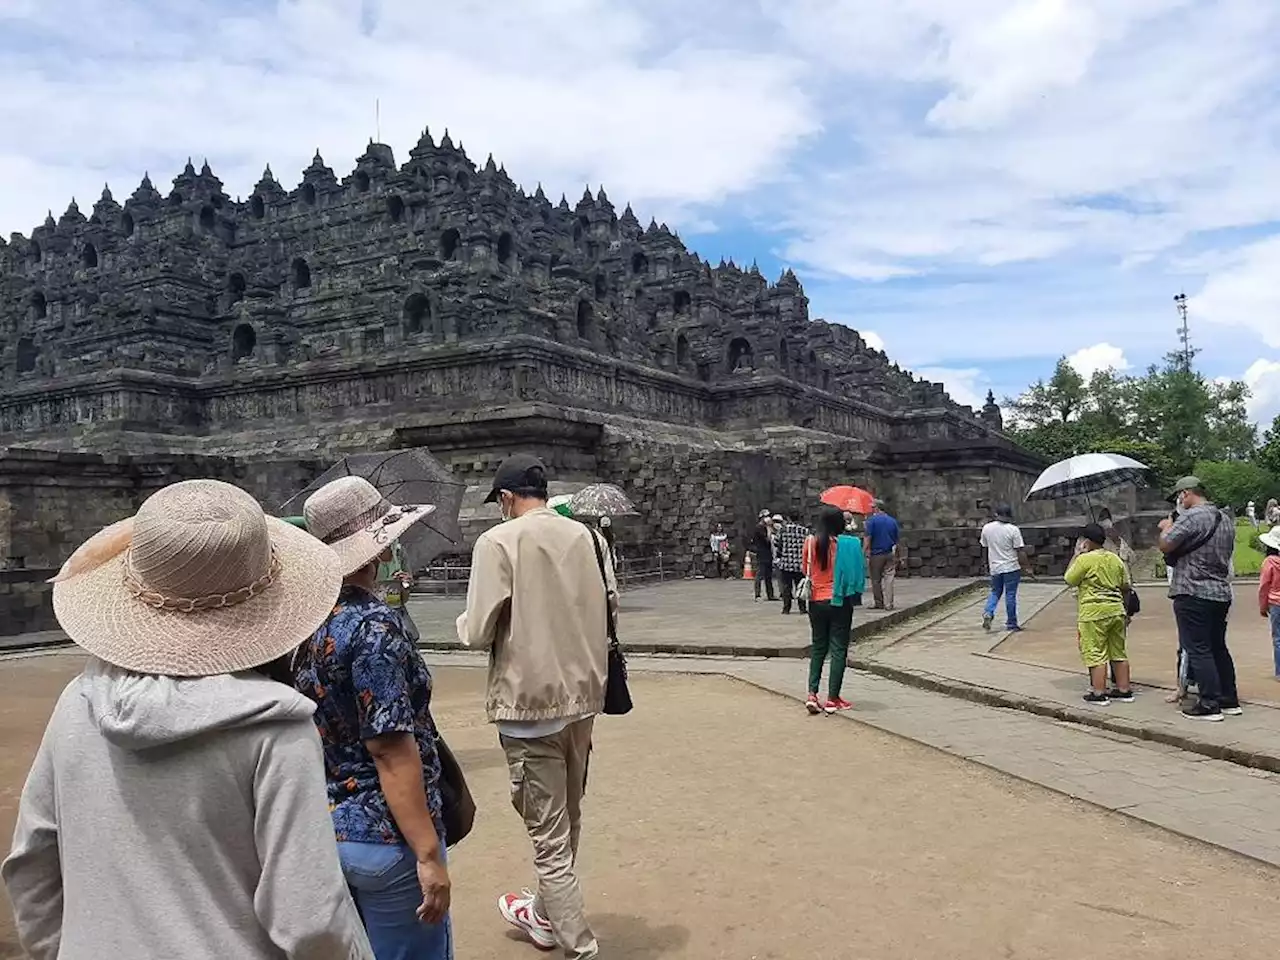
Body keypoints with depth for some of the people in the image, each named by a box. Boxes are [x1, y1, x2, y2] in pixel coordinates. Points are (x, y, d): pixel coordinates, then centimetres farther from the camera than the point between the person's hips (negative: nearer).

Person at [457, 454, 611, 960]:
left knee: (548, 835, 3)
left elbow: (479, 633, -15)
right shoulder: (584, 536, 2)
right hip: (582, 696, 6)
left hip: (530, 702, -6)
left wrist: (465, 623, 7)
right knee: (567, 820, 23)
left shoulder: (497, 542, -13)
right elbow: (609, 601, 10)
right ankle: (547, 915, 43)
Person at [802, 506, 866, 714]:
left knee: (818, 647, 15)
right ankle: (832, 699, 5)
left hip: (816, 601, 3)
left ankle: (812, 694, 4)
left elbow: (804, 569, 6)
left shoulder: (810, 542, -4)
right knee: (838, 649, 5)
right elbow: (857, 571, -3)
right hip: (840, 602, -3)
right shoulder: (848, 544, -11)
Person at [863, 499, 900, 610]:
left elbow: (868, 539, -12)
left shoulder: (872, 520, -6)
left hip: (876, 554, -4)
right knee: (889, 579, 3)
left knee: (876, 580, 7)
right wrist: (896, 557, 18)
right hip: (890, 554, 4)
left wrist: (867, 555, -9)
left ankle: (878, 603, 11)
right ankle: (888, 604, 2)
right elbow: (897, 540, 12)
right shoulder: (893, 521, 9)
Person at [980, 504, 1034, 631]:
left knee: (995, 592, 17)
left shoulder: (987, 528, 0)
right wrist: (1026, 567, -4)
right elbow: (1020, 551, -12)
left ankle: (988, 613, -5)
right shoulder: (1013, 529, -13)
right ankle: (1011, 623, 10)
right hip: (1011, 568, -3)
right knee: (1010, 595, 4)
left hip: (995, 567, 4)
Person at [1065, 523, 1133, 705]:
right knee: (1118, 652, 14)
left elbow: (1069, 580, -2)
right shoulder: (1116, 559, 9)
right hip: (1116, 609, 7)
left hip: (1094, 612, -7)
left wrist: (1076, 555, 1)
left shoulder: (1085, 559, -12)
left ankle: (1098, 693, -3)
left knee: (1095, 653, -3)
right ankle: (1124, 690, 19)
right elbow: (1126, 586, 13)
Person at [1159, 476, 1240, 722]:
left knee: (1198, 650, -4)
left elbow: (1164, 545, -20)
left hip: (1193, 594, -9)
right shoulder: (1225, 519, 15)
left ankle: (1209, 705, -4)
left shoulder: (1192, 517, -15)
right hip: (1221, 593, 9)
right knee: (1218, 647, 16)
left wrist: (1166, 528, 1)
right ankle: (1230, 700, 21)